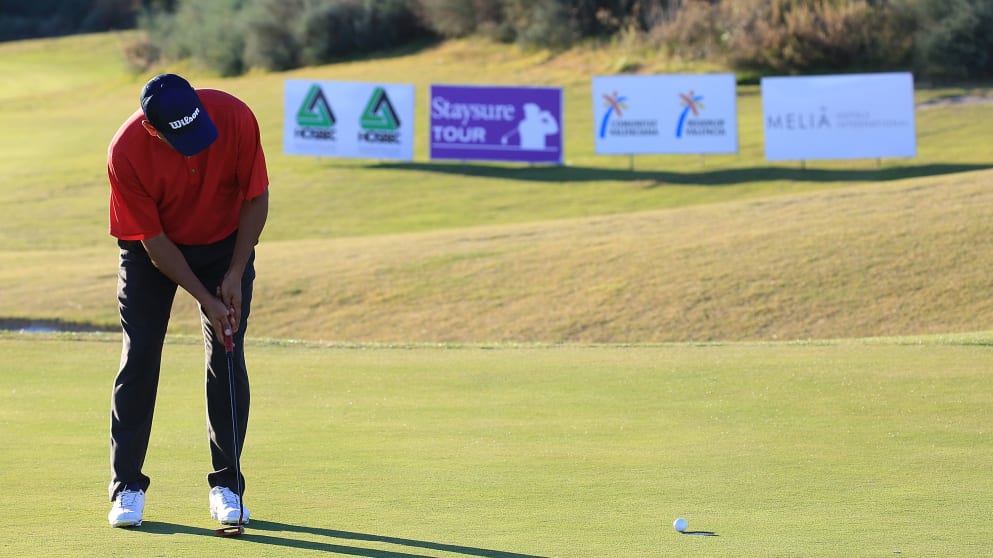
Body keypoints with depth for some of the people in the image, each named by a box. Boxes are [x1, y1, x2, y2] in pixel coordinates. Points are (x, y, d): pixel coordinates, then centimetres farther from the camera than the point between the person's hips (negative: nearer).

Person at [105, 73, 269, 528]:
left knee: (227, 361, -4)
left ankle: (225, 485, 3)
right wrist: (206, 300, -21)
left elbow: (256, 199, -12)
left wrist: (235, 274, -15)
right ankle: (128, 487, 1)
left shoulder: (235, 118, -27)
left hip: (225, 242, 1)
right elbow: (152, 240, -21)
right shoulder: (125, 153, -30)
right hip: (153, 250, -1)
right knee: (139, 358, -7)